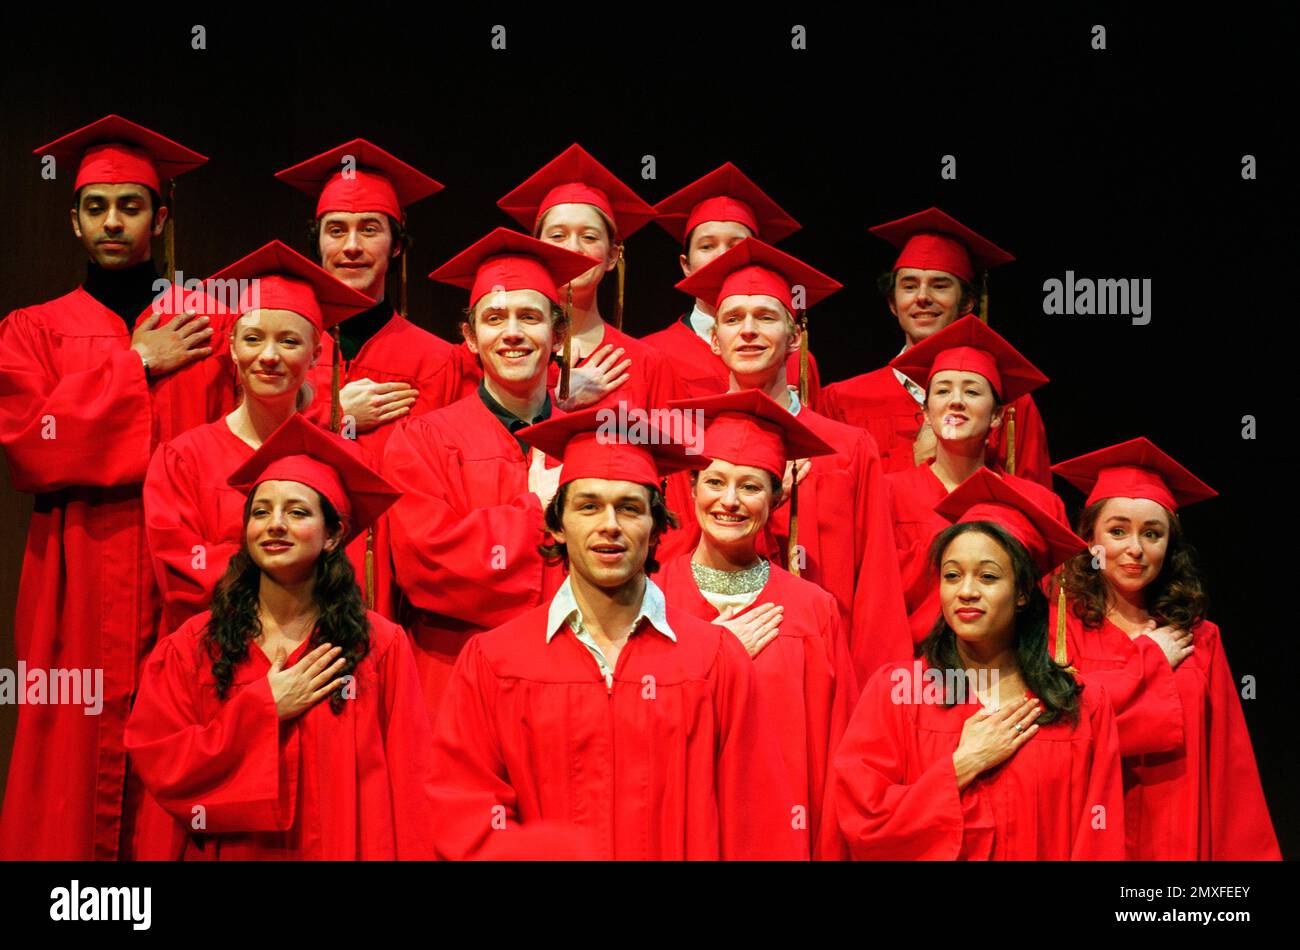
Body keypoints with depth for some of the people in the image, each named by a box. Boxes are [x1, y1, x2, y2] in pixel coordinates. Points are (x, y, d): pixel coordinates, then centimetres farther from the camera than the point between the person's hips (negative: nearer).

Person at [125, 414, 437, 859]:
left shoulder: (381, 647, -5)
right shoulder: (193, 646, -2)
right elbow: (160, 766, -10)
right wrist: (263, 709, -14)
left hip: (340, 848, -1)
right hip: (227, 850, 1)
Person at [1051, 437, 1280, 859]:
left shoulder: (1200, 639, 6)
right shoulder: (1063, 627, -3)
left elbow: (1229, 767, 4)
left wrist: (1244, 852, -6)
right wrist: (1150, 662, -9)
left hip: (1179, 837, 2)